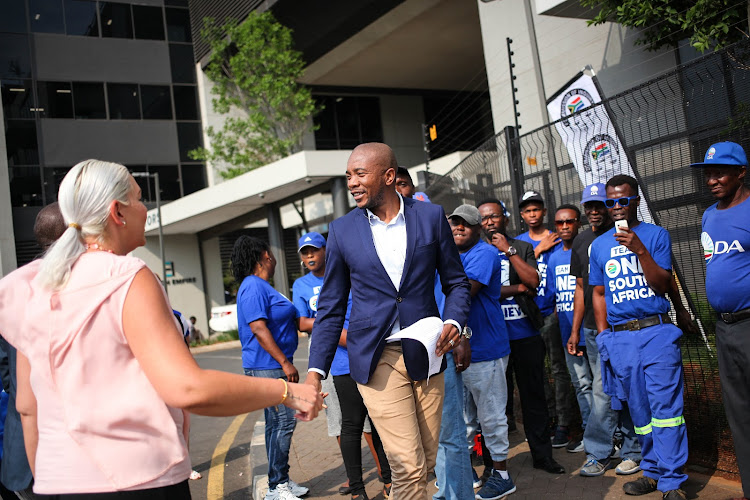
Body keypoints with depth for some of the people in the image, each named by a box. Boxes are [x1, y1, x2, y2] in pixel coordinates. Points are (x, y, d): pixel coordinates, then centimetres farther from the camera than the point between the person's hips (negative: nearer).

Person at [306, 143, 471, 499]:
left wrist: (454, 321, -10)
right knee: (408, 466, -8)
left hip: (425, 352, 2)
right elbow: (331, 307, 6)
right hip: (376, 358, -1)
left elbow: (456, 282, 10)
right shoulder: (342, 230, 2)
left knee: (428, 460, 10)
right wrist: (316, 370, -2)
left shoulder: (431, 217, 1)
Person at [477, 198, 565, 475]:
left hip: (525, 334, 1)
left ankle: (542, 454, 18)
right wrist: (518, 288, -5)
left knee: (534, 394, 7)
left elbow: (533, 281, -6)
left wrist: (509, 250, -8)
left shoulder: (522, 247, 9)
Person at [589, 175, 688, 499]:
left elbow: (662, 285, -5)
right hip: (619, 338, 3)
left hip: (657, 332, -3)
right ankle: (653, 471, 21)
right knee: (638, 409, 10)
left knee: (665, 406, -6)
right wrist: (603, 335, 8)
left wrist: (639, 249, -16)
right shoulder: (599, 246, 12)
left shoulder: (656, 235, 3)